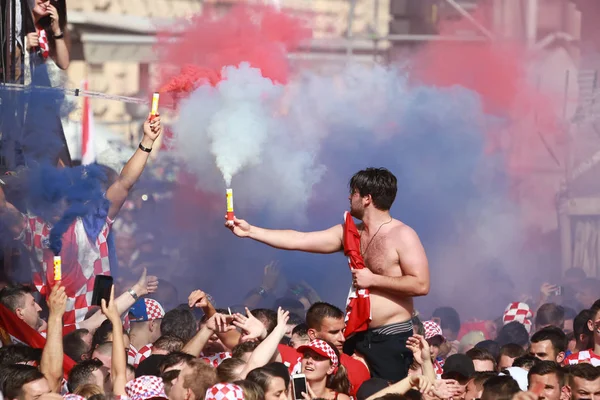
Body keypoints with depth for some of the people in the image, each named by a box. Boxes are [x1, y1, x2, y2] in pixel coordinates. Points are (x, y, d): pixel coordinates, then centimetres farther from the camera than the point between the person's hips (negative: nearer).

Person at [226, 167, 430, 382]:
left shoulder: (402, 235, -11)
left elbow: (421, 285, -19)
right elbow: (298, 240, 11)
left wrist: (373, 280, -16)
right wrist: (250, 231, 9)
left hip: (392, 339, -7)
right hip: (359, 336, 7)